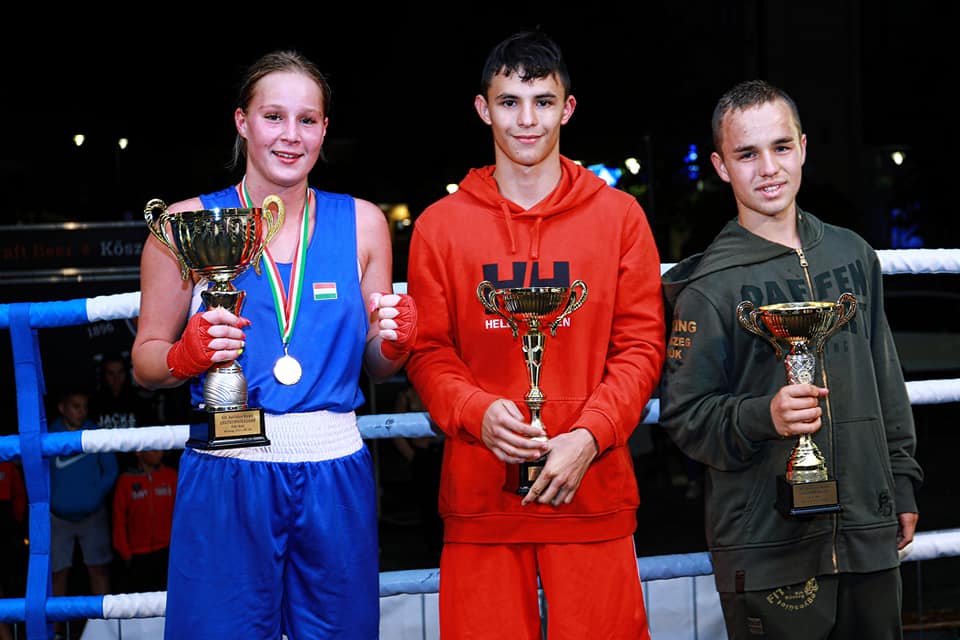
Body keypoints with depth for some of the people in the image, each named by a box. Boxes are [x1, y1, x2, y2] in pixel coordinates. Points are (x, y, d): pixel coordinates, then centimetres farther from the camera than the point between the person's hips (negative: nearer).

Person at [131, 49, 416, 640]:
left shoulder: (361, 223, 7)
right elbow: (146, 360, 6)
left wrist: (394, 344, -7)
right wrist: (187, 356, -15)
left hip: (336, 473, 2)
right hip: (225, 474, -2)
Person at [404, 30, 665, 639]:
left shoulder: (619, 215, 4)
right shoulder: (441, 224, 6)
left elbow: (641, 346, 2)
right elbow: (428, 352, 5)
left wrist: (588, 436, -12)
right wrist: (479, 413, -14)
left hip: (593, 492, 0)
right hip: (480, 497, 0)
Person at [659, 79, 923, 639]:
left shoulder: (852, 255, 9)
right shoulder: (710, 285, -8)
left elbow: (886, 377, 16)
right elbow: (684, 416, -9)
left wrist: (903, 484, 15)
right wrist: (763, 416, -26)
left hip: (870, 534, 5)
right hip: (767, 548, -5)